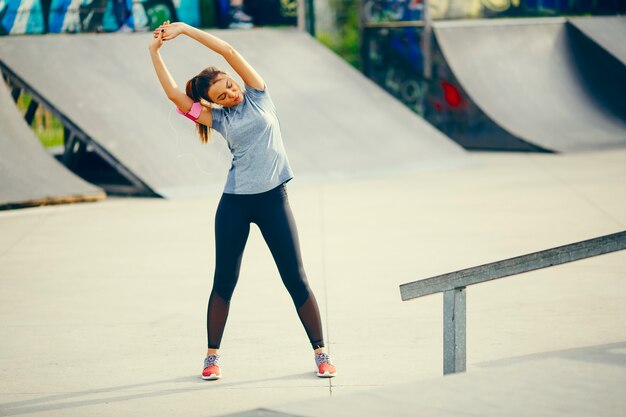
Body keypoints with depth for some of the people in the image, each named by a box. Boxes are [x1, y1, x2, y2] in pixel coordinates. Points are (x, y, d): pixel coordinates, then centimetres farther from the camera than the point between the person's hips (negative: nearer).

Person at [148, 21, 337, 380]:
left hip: (273, 199, -1)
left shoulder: (257, 94, 3)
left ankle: (321, 353, 9)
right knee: (224, 281, 4)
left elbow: (229, 51, -6)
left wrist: (185, 29, -6)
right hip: (234, 203, 1)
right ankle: (213, 356, 16)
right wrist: (155, 52, -4)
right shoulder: (219, 118, 5)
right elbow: (175, 95, -1)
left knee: (296, 279, 0)